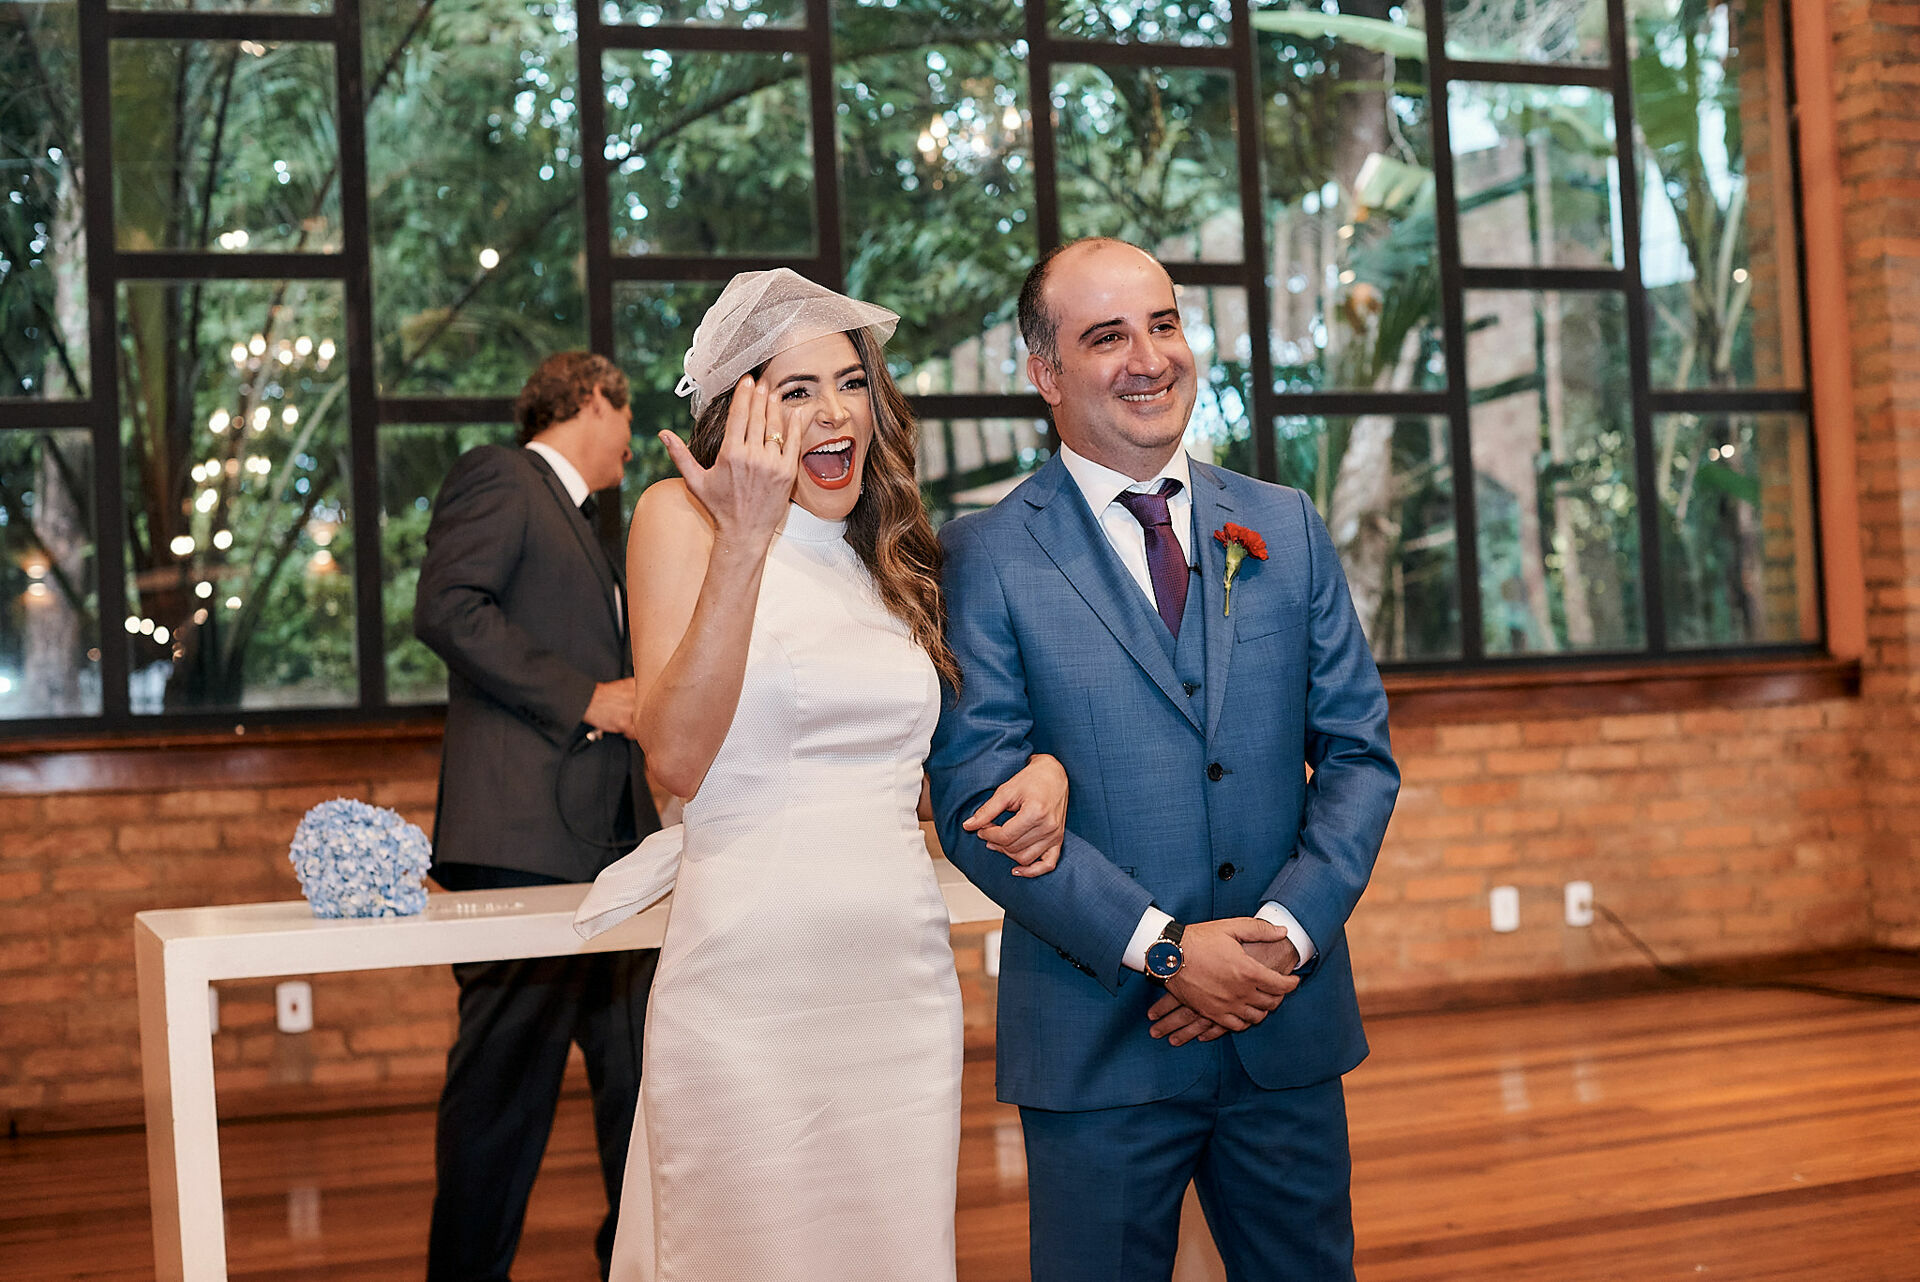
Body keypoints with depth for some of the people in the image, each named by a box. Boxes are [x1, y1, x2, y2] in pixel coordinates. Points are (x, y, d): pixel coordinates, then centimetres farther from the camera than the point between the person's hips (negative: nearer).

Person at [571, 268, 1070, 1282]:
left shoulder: (895, 558, 14)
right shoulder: (680, 519, -3)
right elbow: (677, 759, -16)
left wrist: (1041, 768, 5)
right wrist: (745, 537, -20)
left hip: (904, 983, 5)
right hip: (752, 995, -5)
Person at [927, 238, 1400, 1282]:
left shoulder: (1286, 529, 8)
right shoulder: (984, 557, -4)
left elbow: (1358, 752, 6)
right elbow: (975, 801, -10)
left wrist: (1287, 929, -9)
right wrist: (1165, 950, -16)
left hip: (1288, 1024, 4)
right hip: (1099, 1036, -3)